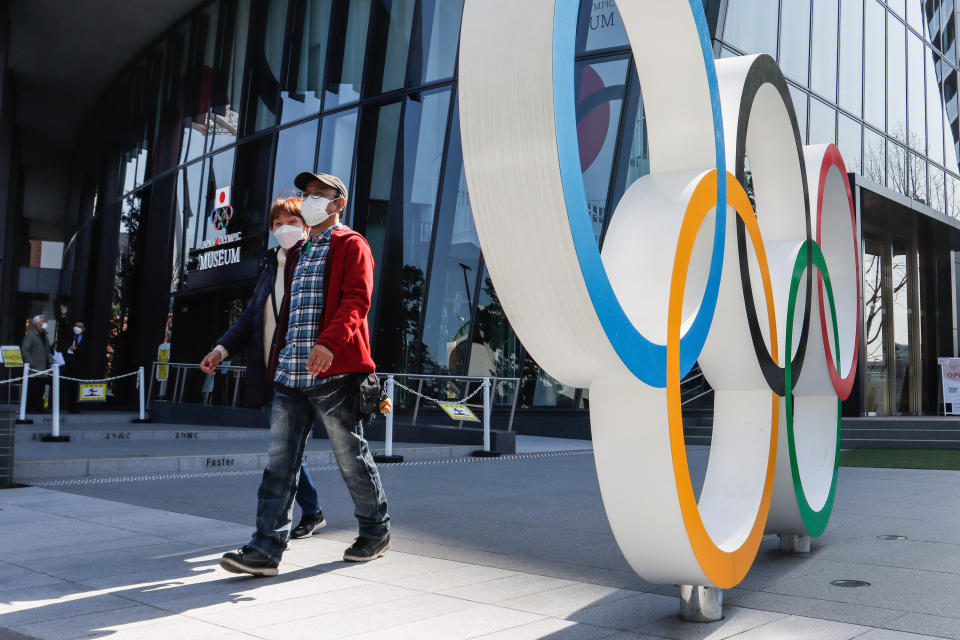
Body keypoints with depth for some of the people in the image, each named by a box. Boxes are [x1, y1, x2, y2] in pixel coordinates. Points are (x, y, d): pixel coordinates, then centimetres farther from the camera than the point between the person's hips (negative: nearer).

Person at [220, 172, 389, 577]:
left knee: (351, 457, 4)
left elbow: (357, 299, -14)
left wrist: (329, 342, -29)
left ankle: (375, 531, 22)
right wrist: (277, 360, 23)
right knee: (279, 461, 0)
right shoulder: (298, 254, 26)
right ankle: (265, 549, 1)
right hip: (291, 373, 7)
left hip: (333, 374, -7)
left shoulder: (350, 245, 0)